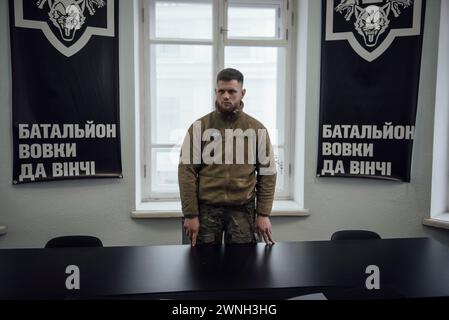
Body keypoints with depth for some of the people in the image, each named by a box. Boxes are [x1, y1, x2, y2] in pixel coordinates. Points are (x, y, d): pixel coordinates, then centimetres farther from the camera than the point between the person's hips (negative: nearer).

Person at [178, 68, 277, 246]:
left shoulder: (257, 129, 3)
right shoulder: (199, 127, 0)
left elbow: (267, 173, 5)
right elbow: (187, 170, -3)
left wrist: (263, 214, 0)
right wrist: (190, 214, -7)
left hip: (243, 209, 1)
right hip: (207, 208, 0)